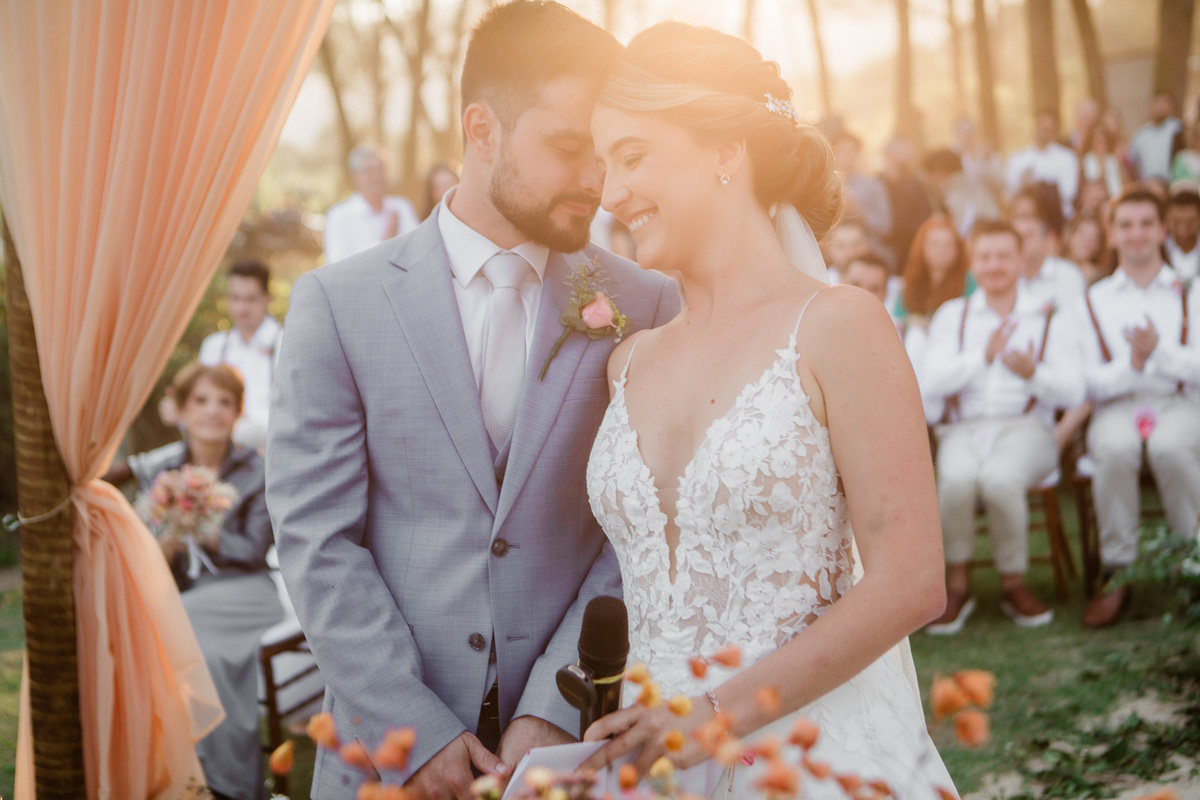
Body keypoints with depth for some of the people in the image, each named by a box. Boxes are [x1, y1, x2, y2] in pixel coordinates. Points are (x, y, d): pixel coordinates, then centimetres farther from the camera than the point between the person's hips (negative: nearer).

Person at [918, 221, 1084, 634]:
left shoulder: (1049, 318, 13)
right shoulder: (952, 315, 15)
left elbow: (1073, 393, 4)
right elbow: (929, 386, 1)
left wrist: (1033, 373, -15)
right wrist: (984, 355, -9)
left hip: (1026, 427, -1)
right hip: (965, 428, 1)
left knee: (999, 477, -35)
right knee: (957, 479, -34)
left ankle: (1014, 583, -14)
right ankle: (957, 584, -16)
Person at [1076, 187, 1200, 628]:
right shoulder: (1094, 299, 15)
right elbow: (1089, 381, 5)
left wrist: (1160, 352, -18)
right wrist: (1131, 364, -13)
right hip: (1116, 407, 1)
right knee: (1116, 449, -36)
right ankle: (1117, 573, -27)